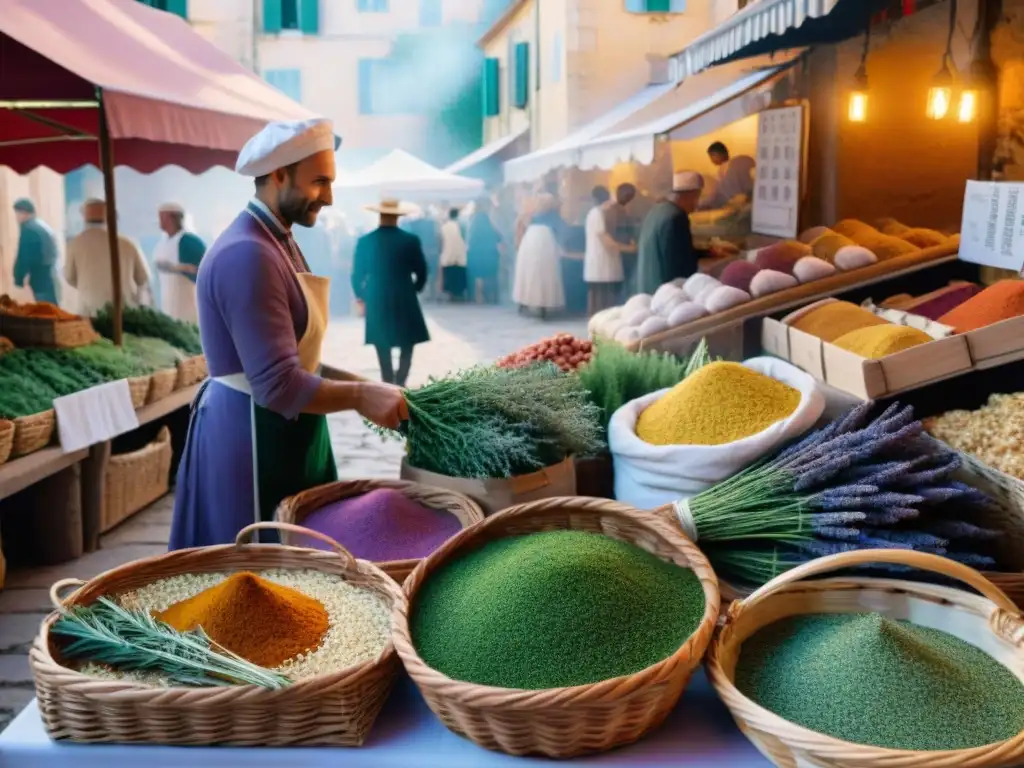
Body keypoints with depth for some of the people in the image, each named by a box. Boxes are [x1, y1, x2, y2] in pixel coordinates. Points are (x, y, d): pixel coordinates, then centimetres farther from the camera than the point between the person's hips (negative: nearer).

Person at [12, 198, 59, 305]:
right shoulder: (45, 227, 15)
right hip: (53, 282, 9)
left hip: (42, 284, -9)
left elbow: (23, 257, -13)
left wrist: (18, 281, -6)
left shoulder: (28, 229, -11)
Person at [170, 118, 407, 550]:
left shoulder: (278, 243, 11)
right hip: (253, 439, -10)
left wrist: (354, 383, 5)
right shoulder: (248, 255, -22)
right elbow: (278, 385, -27)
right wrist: (359, 396, -23)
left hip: (283, 434, 10)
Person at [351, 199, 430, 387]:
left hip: (376, 304, 1)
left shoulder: (364, 241, -5)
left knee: (383, 350, 10)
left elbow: (357, 275, 0)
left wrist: (362, 296, 16)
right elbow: (421, 272, -1)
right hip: (405, 302, -1)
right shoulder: (411, 240, -8)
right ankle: (399, 383, 1)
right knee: (406, 347, 12)